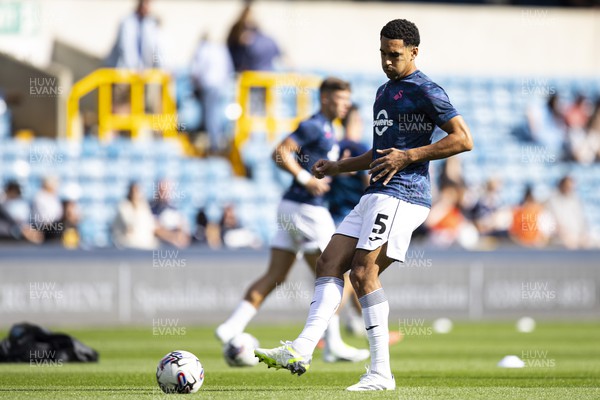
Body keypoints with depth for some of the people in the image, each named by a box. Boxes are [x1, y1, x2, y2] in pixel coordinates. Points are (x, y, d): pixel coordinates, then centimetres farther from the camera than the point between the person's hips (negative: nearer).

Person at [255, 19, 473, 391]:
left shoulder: (424, 91, -6)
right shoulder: (385, 91, 23)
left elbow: (464, 139, -12)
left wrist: (408, 156, -14)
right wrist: (340, 166, 23)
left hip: (401, 195, -10)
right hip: (378, 194, 10)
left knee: (363, 271, -16)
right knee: (330, 262, -2)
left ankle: (381, 372, -14)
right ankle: (302, 349, -10)